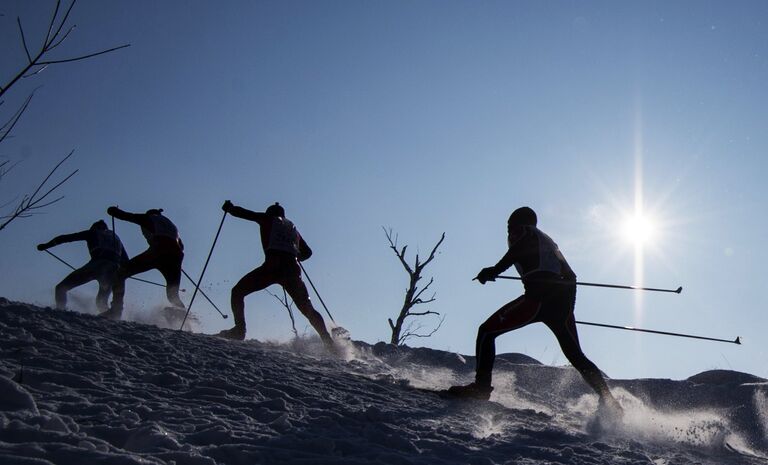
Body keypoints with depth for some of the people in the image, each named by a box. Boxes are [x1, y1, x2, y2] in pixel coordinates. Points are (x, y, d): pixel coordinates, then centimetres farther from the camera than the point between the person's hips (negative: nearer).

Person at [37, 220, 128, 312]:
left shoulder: (93, 232, 26)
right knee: (101, 302, 21)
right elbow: (126, 261, 28)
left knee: (61, 288, 5)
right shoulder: (116, 237, 36)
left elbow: (67, 237, 21)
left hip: (97, 264, -4)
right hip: (114, 269, 4)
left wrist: (46, 245, 28)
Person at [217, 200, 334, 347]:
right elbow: (307, 252, 35)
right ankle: (329, 342, -1)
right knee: (309, 310, 11)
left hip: (273, 265, -4)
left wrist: (229, 207, 40)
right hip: (293, 269, 4)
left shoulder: (268, 219, 21)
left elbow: (243, 213, 19)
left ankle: (239, 330, -5)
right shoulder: (293, 227, 32)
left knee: (238, 292, 11)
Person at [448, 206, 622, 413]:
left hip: (539, 295, -7)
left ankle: (481, 386, -14)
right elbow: (570, 276, 28)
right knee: (577, 357, 16)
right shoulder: (548, 241, 34)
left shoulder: (522, 231, 14)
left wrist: (494, 271, -14)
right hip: (562, 301, 7)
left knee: (486, 331, -1)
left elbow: (519, 250, -12)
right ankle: (610, 403, 7)